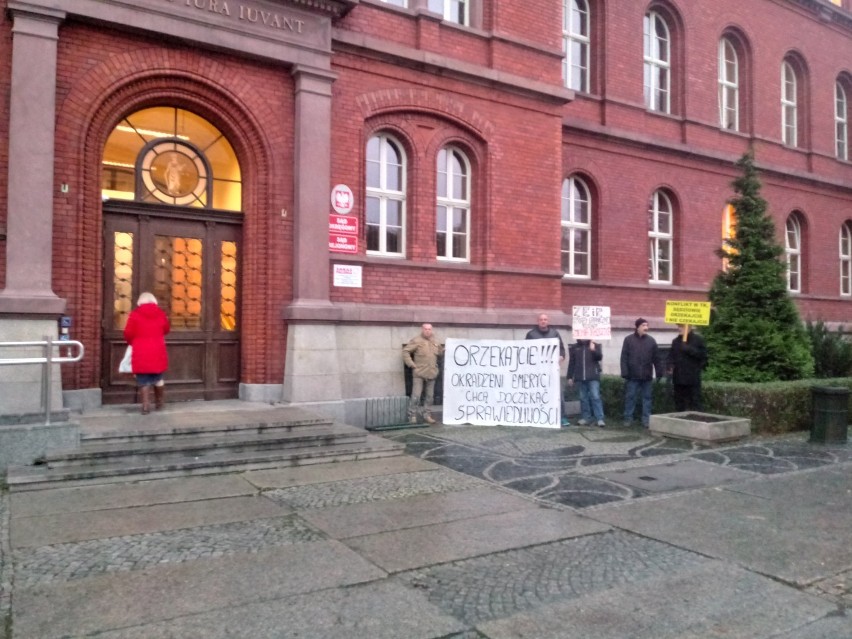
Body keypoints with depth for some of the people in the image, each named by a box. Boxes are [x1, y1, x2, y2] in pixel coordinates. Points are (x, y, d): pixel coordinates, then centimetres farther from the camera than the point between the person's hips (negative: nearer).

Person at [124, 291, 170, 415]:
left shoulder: (135, 314, -4)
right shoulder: (160, 314, 3)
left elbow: (128, 334, -5)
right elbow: (167, 329, 17)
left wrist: (133, 342, 15)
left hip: (141, 354, -2)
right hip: (157, 353, 2)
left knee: (143, 380, 3)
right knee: (158, 378, 16)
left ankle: (146, 405, -2)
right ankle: (159, 403, 24)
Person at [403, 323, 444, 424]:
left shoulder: (434, 341, 11)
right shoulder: (416, 340, -7)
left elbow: (440, 352, 22)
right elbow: (405, 352, -9)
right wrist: (412, 365, -12)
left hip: (431, 373, 6)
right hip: (419, 374, -6)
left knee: (430, 396, 10)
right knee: (416, 396, -6)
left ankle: (426, 415, 22)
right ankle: (412, 416, 4)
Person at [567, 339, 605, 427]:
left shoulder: (594, 346, 7)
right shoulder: (574, 348, 11)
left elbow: (600, 357, -5)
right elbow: (571, 363, 11)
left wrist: (593, 350, -23)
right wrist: (570, 377, 8)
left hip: (593, 377, -2)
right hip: (580, 378, 2)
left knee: (595, 397, -7)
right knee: (583, 398, 7)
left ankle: (600, 419, -8)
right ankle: (585, 417, 13)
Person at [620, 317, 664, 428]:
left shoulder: (651, 340, 8)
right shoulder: (628, 339, 1)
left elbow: (656, 358, 9)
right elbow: (624, 358, -3)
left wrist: (659, 373, 4)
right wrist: (625, 373, -10)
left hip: (647, 376, 2)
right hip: (632, 375, -2)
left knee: (647, 398, 6)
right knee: (630, 397, 2)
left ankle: (646, 419, 11)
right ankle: (628, 418, 10)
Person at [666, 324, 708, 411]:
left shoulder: (698, 339, -1)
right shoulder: (676, 341, 14)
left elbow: (702, 354, -10)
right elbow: (671, 356, 16)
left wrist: (688, 348, -17)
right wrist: (669, 366, -3)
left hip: (693, 379, -5)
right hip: (678, 379, 5)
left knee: (695, 405, -3)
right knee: (679, 406, 10)